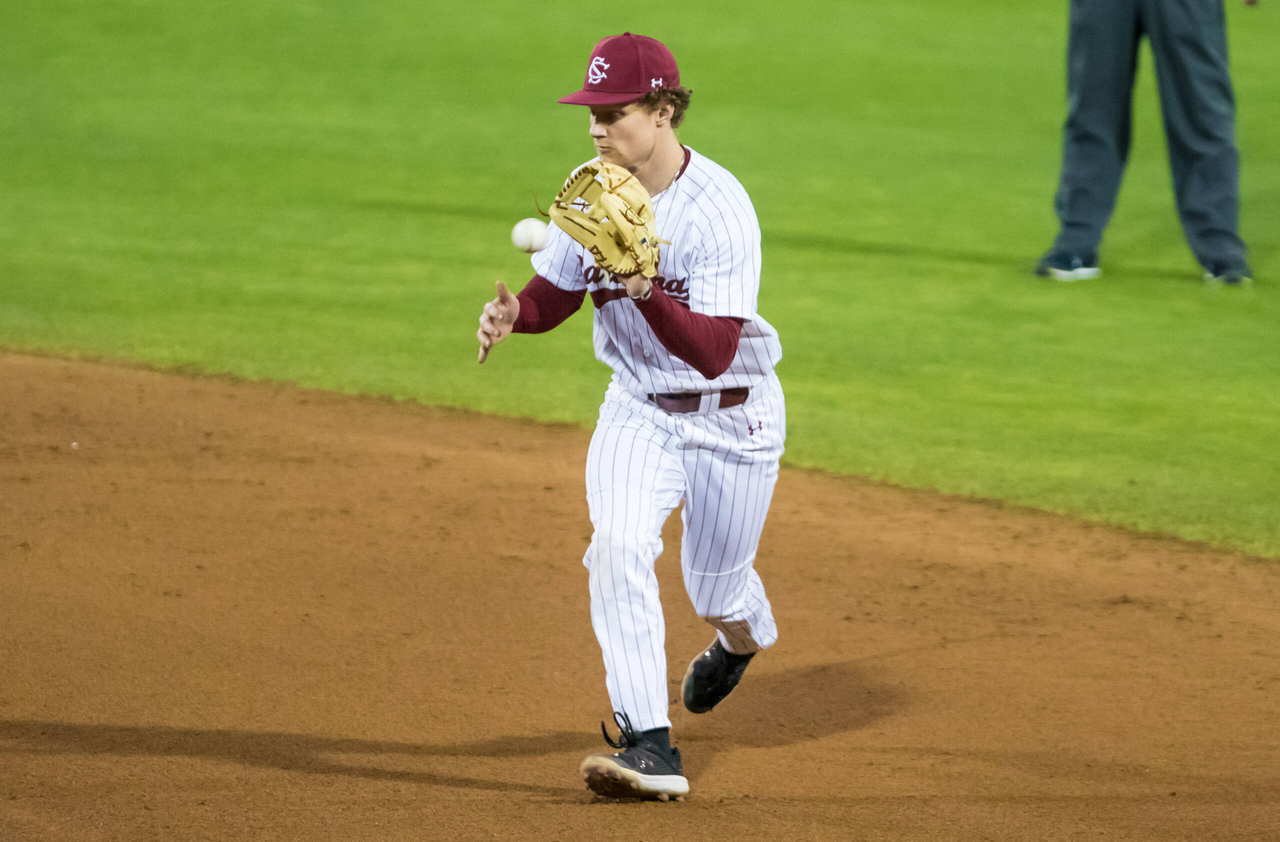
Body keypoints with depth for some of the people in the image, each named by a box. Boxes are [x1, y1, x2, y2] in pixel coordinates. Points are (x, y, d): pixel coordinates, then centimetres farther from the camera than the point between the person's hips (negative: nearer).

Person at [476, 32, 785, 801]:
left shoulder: (719, 208, -26)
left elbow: (713, 352, -31)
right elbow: (553, 296, 4)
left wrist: (648, 293, -48)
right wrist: (512, 314, -19)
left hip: (733, 416, -4)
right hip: (639, 411, 4)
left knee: (717, 589, 12)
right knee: (618, 548, -21)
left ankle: (742, 639, 52)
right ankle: (651, 749, -22)